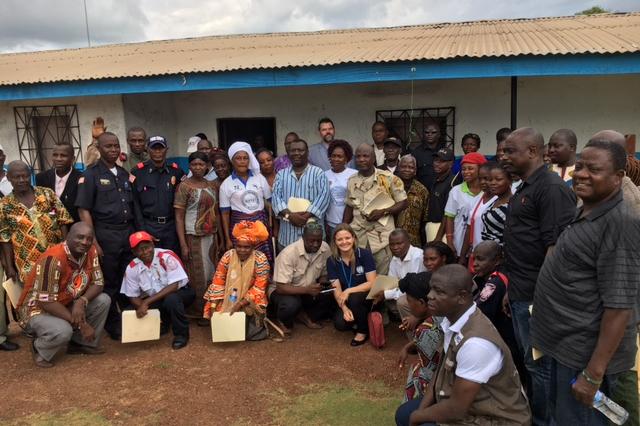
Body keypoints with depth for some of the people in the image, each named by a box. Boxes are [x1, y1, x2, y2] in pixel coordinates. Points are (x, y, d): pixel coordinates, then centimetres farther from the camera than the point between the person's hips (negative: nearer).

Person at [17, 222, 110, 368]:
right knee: (63, 331, -35)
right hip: (37, 309, -7)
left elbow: (98, 283, -5)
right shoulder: (53, 259, -31)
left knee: (104, 300, -12)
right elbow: (46, 302, -30)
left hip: (68, 305, 7)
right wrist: (80, 324, -27)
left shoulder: (91, 251, -9)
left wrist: (82, 301, -27)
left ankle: (80, 343, 7)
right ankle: (39, 349, 1)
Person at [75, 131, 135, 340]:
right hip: (106, 236, -4)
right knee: (109, 283, 7)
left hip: (129, 233, 4)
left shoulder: (124, 174, 13)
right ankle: (113, 325, 21)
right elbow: (84, 210, -8)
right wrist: (93, 242, -13)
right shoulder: (91, 175, -3)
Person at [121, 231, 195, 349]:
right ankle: (163, 323, 15)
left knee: (171, 299, -38)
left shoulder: (167, 257, -24)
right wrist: (143, 307, -24)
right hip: (154, 300, 5)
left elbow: (174, 286, -28)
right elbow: (132, 296, -2)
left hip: (180, 292, -5)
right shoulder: (132, 268, -10)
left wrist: (147, 301, -31)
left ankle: (181, 334, -12)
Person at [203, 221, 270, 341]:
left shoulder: (260, 259, -15)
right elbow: (218, 282, -4)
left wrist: (241, 304, -22)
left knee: (251, 333, -17)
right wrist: (213, 305, -12)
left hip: (250, 303, -2)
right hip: (228, 302, 2)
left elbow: (259, 288, -14)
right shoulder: (228, 256, -8)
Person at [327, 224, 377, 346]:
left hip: (367, 297, -2)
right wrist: (344, 308, -26)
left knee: (353, 298, -34)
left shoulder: (365, 254, -16)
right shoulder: (332, 261, -7)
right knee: (340, 324, -25)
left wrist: (348, 291, -26)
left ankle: (363, 330, -6)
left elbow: (372, 283, -18)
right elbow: (337, 289, -9)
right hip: (347, 300, 2)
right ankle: (356, 320, 12)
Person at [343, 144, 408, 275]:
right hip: (358, 234, 4)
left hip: (382, 234, -4)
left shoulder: (388, 178, -7)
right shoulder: (352, 180, 7)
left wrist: (383, 212, -16)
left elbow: (403, 202, -3)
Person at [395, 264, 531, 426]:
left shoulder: (476, 342, -33)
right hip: (462, 401, 8)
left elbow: (456, 409, -26)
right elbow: (442, 368, 7)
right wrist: (421, 410, -1)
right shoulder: (452, 318, -7)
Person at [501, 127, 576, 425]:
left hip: (537, 296, -10)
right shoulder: (525, 189, 14)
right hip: (521, 293, 10)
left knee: (540, 363, 4)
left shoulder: (552, 188, -16)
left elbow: (556, 246, -22)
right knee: (529, 360, 19)